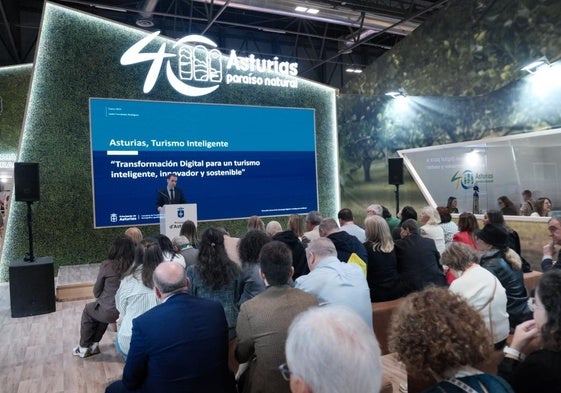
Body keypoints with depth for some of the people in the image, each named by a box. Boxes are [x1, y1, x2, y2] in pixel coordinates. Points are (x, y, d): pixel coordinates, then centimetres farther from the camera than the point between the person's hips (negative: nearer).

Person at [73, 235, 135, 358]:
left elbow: (97, 291, -2)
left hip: (111, 312, -3)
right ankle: (94, 344, 39)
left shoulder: (107, 265, -16)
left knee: (88, 310, 29)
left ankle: (84, 348, 37)